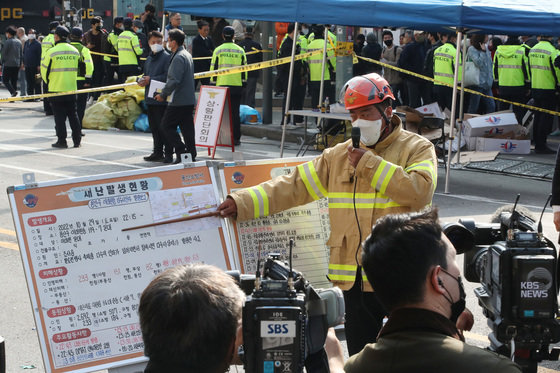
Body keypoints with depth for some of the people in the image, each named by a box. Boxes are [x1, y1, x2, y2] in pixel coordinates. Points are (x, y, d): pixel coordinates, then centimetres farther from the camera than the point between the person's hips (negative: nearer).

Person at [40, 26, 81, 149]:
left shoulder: (52, 52, -11)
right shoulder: (75, 51, 5)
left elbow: (44, 69, -3)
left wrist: (48, 81, 14)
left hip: (56, 89, -4)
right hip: (72, 88, 4)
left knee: (59, 116, 1)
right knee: (73, 115, 10)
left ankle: (61, 140, 1)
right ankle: (77, 140, 10)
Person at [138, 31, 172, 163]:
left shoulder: (167, 57, -8)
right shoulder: (149, 59, 18)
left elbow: (168, 76, -18)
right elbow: (145, 75, 28)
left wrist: (150, 79, -14)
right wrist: (141, 81, 6)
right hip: (150, 98, 8)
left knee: (163, 127, -7)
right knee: (154, 127, 13)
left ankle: (168, 154, -2)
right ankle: (157, 153, 22)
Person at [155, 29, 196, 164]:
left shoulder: (178, 58, -16)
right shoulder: (187, 55, 16)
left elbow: (174, 80, -23)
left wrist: (163, 94, -14)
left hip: (179, 101, -9)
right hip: (189, 100, 9)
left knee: (167, 125, 0)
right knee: (187, 127, 10)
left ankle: (181, 152, -6)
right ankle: (191, 155, 10)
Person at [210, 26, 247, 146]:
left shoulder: (218, 50, -1)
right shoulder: (240, 50, 3)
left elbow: (213, 68, 1)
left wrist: (213, 81, 11)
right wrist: (243, 80, 17)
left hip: (221, 85, -1)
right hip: (237, 85, 1)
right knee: (235, 112, 5)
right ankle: (236, 138, 4)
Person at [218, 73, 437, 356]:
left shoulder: (417, 149, 0)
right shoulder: (339, 157, 14)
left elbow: (420, 191, -19)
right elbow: (295, 186, 11)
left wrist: (369, 164, -14)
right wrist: (243, 203, 3)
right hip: (355, 277, 4)